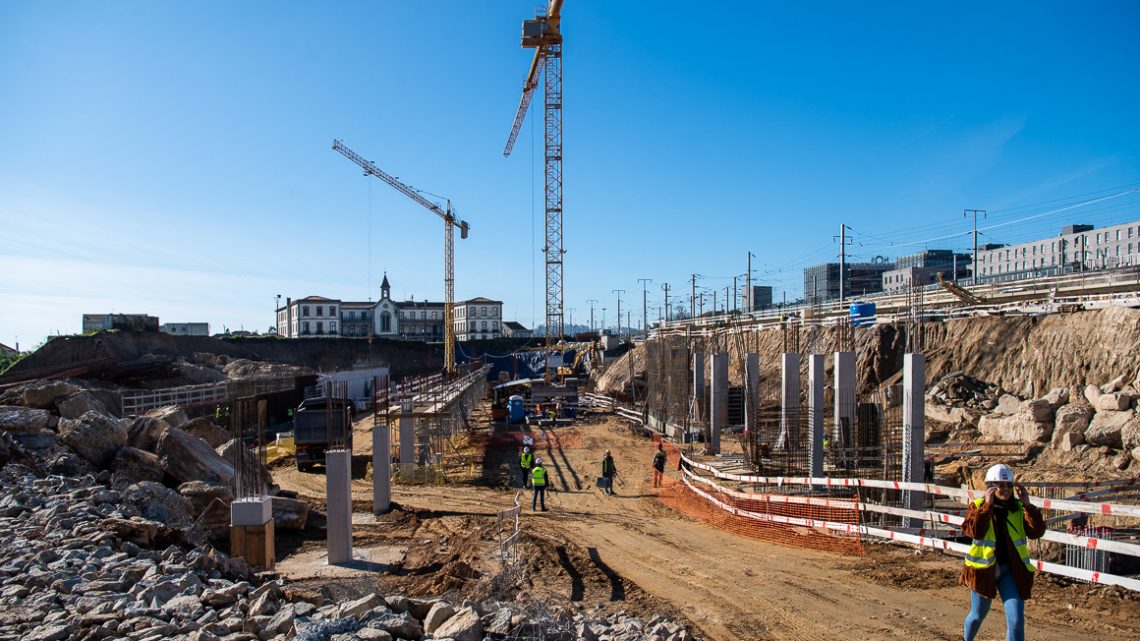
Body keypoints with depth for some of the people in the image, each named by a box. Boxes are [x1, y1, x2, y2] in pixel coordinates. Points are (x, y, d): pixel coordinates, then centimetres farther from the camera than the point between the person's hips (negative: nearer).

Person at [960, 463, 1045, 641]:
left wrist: (1028, 506, -20)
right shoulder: (978, 505, -7)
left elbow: (1036, 532, -12)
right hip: (984, 569, -1)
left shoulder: (1018, 508, 1)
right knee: (978, 615, 17)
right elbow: (974, 531, -24)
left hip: (1011, 570, 2)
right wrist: (987, 505, -29)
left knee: (1016, 620, -8)